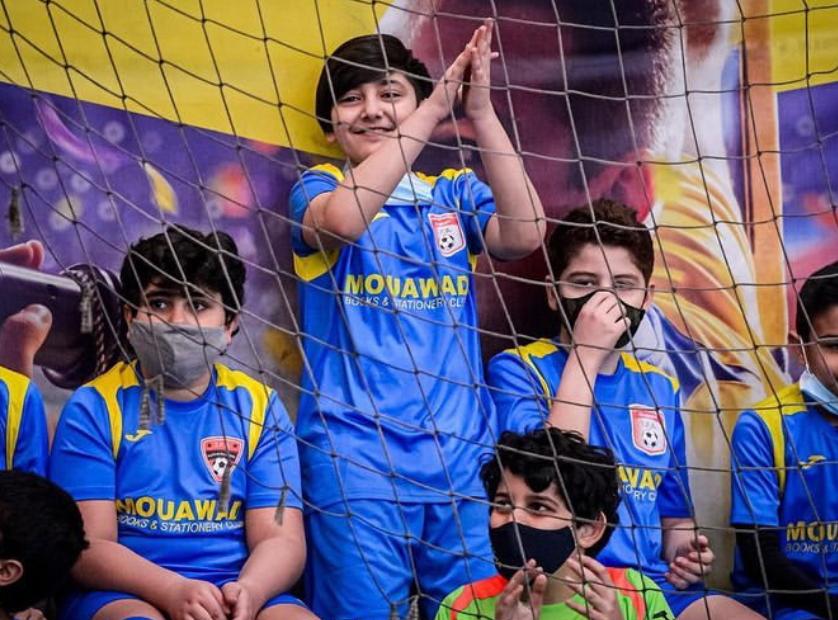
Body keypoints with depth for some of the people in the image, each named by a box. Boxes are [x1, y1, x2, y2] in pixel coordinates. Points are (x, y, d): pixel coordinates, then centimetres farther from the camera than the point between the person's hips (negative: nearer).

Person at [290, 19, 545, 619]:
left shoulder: (457, 193, 13)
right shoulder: (321, 186, 6)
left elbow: (524, 236, -8)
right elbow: (341, 220, -19)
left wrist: (481, 112, -13)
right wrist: (435, 109, -18)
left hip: (461, 446, 3)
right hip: (355, 447, -3)